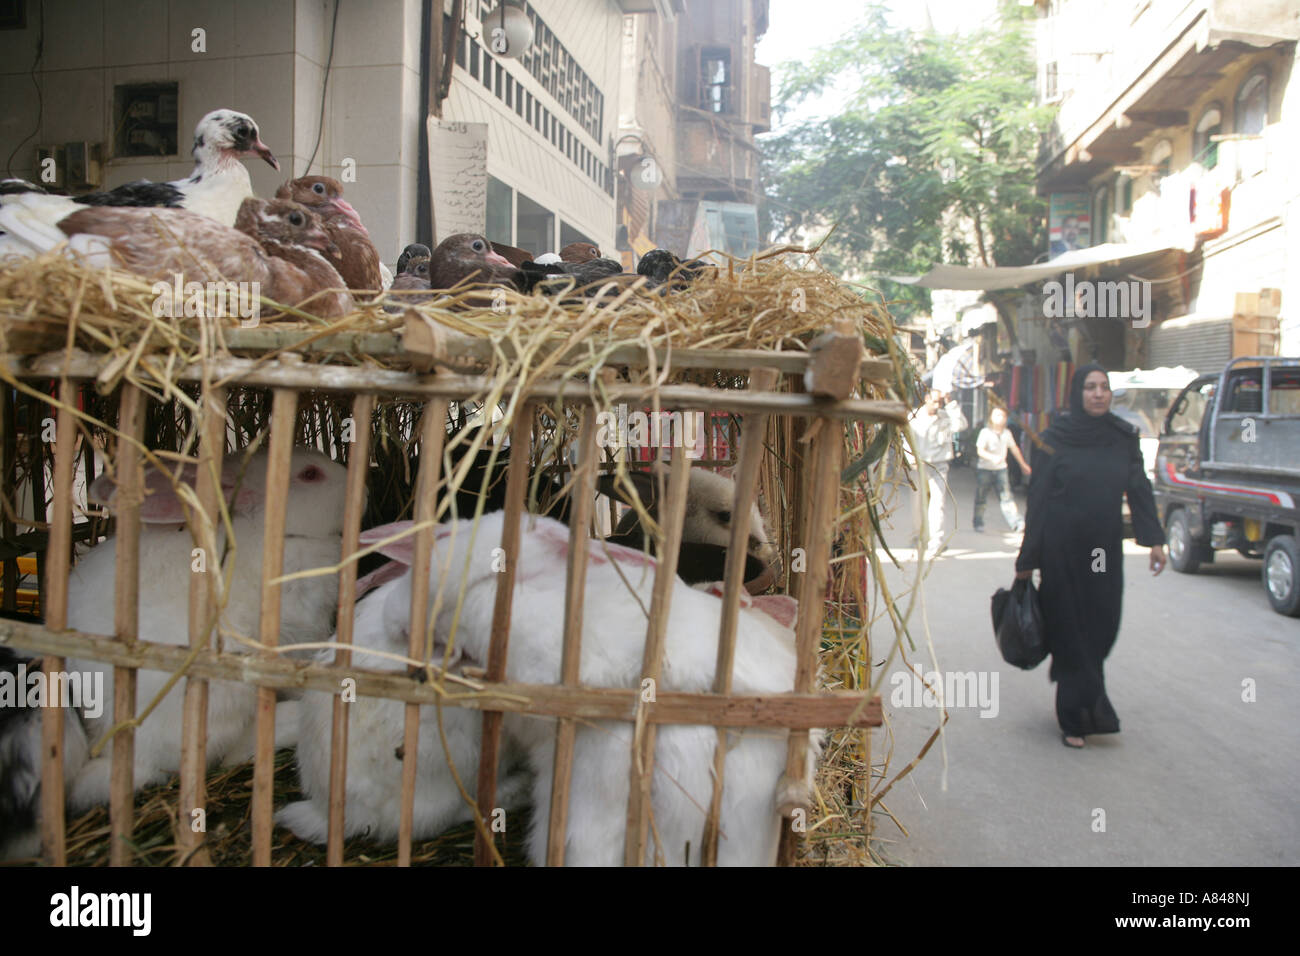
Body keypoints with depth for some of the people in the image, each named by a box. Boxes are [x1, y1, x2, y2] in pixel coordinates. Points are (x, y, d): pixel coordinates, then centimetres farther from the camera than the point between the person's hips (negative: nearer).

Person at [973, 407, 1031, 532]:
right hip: (984, 469, -3)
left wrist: (1023, 465, 27)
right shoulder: (985, 432, -10)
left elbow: (1014, 449, 20)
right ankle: (978, 523, 17)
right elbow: (980, 451, -19)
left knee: (1006, 496, -5)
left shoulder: (1007, 433, 6)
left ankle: (1016, 523, -8)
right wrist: (993, 457, -36)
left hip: (1001, 468, 3)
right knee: (980, 498, 4)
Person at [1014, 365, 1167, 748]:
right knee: (1070, 627, 2)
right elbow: (1038, 497, -6)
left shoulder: (1123, 438, 5)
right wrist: (1028, 558, -7)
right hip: (1063, 548, -3)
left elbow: (1139, 489, 6)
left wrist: (1154, 540, -4)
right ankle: (1077, 718, 11)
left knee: (1102, 626, 7)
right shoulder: (1055, 438, -6)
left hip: (1105, 547, 4)